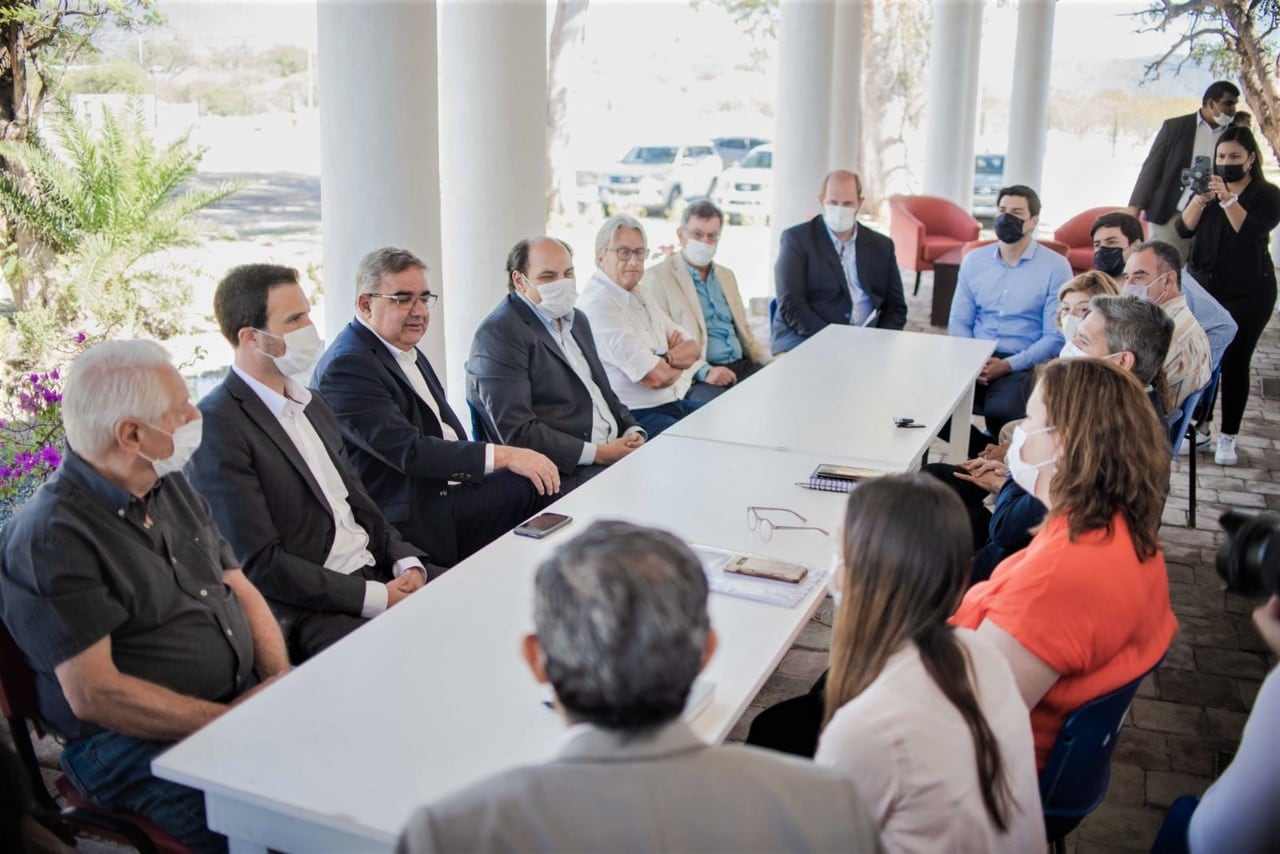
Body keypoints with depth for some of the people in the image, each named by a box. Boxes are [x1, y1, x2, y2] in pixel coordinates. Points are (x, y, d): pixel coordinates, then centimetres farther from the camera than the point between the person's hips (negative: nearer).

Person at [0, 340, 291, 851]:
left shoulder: (171, 487, 12)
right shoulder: (50, 536, -14)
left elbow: (241, 590, 15)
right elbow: (94, 695, -17)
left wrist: (281, 679, -2)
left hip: (248, 700, 8)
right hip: (138, 746, -7)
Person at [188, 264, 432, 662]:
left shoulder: (312, 405, 16)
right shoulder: (217, 427, -11)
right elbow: (258, 564, -15)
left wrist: (407, 562, -1)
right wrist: (377, 597, -17)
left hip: (377, 576, 8)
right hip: (305, 612, -8)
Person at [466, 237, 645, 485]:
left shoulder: (577, 320, 19)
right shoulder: (498, 335, -10)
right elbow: (518, 433, -17)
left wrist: (633, 433, 3)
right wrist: (598, 453, -18)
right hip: (564, 472, -9)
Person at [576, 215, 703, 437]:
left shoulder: (640, 293, 15)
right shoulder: (597, 305, -15)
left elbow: (693, 348, 13)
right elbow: (656, 377, -19)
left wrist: (667, 358, -9)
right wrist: (679, 363, 3)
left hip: (674, 402, 10)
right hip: (635, 416, -10)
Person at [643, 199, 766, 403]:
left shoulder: (727, 276, 22)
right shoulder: (657, 277, -1)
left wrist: (767, 364, 7)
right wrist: (703, 371, -22)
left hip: (741, 366, 7)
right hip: (695, 378, -7)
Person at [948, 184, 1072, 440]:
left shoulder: (1056, 267, -1)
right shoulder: (974, 260, 11)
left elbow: (1055, 336, -5)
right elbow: (959, 321, 12)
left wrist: (1008, 365, -18)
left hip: (1023, 365, -3)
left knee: (1001, 409, -35)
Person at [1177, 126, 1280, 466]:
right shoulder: (1208, 188, 8)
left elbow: (1252, 232, -19)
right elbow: (1185, 229, -4)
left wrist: (1227, 199, -29)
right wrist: (1200, 199, -20)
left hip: (1248, 294, -2)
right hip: (1203, 286, 3)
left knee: (1235, 362, -1)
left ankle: (1228, 438, 5)